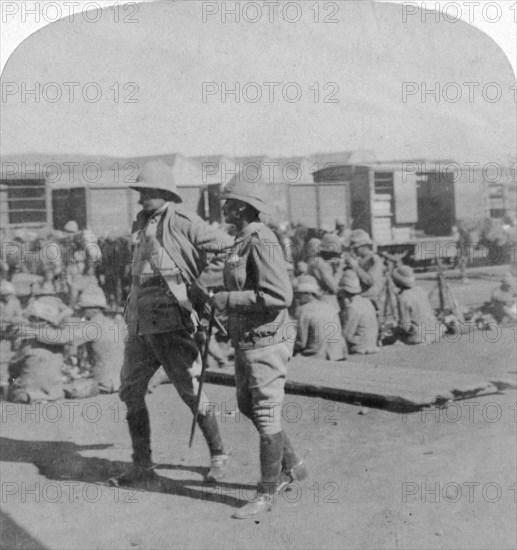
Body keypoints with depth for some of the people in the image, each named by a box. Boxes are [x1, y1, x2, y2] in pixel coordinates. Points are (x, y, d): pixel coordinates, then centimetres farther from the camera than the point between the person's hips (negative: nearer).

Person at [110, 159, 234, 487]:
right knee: (130, 392, 9)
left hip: (172, 323, -8)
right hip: (140, 325, 8)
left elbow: (223, 246, -17)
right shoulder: (143, 225, 15)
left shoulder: (180, 221, -10)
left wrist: (202, 288, -15)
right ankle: (142, 466, 20)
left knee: (192, 393, 1)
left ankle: (219, 455, 20)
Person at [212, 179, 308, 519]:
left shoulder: (261, 242, -20)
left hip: (266, 342, -11)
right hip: (247, 341, 11)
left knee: (266, 416, 0)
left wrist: (229, 300, -23)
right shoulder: (244, 240, 11)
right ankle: (292, 466, 33)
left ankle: (266, 493, 14)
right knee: (248, 406, 19)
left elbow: (280, 296, -30)